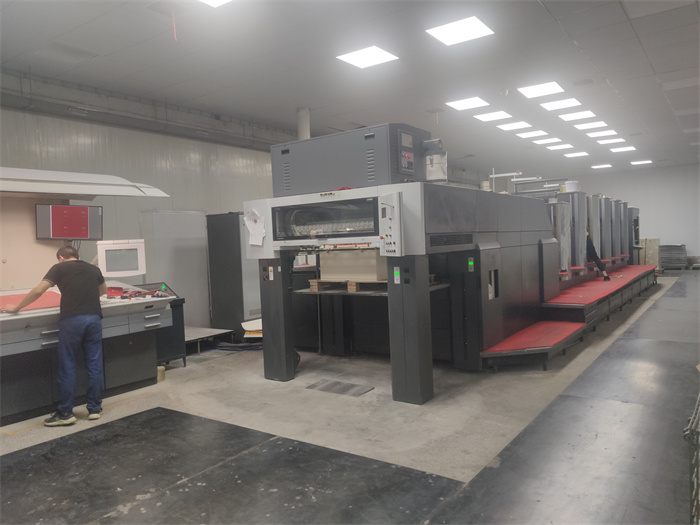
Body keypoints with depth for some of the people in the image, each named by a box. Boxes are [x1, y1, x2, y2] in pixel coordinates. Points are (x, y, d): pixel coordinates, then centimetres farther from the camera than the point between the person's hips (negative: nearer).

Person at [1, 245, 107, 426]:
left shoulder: (59, 268, 9)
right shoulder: (94, 269, 19)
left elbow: (38, 291, 1)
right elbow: (103, 290, 37)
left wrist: (16, 308, 13)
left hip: (71, 319, -3)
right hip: (94, 317, 3)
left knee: (67, 367, 6)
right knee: (94, 365, 10)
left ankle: (65, 413, 13)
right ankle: (95, 409, 18)